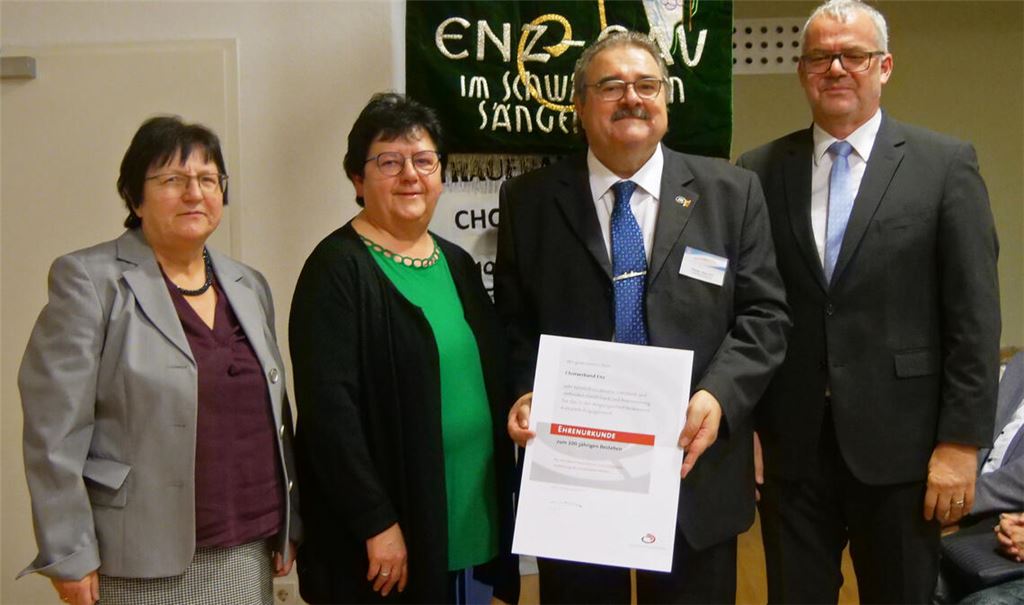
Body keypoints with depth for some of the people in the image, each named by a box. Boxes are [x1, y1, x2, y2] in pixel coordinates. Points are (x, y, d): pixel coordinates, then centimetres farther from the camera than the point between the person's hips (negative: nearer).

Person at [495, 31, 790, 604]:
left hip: (694, 463, 1)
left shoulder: (732, 192, 3)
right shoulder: (530, 200, 3)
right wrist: (525, 394, -11)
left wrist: (718, 395, -15)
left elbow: (764, 314, 0)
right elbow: (514, 321, 6)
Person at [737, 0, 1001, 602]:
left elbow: (974, 316, -4)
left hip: (898, 443, -1)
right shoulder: (761, 170, 5)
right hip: (791, 444, 2)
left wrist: (962, 441, -8)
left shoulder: (945, 165, -1)